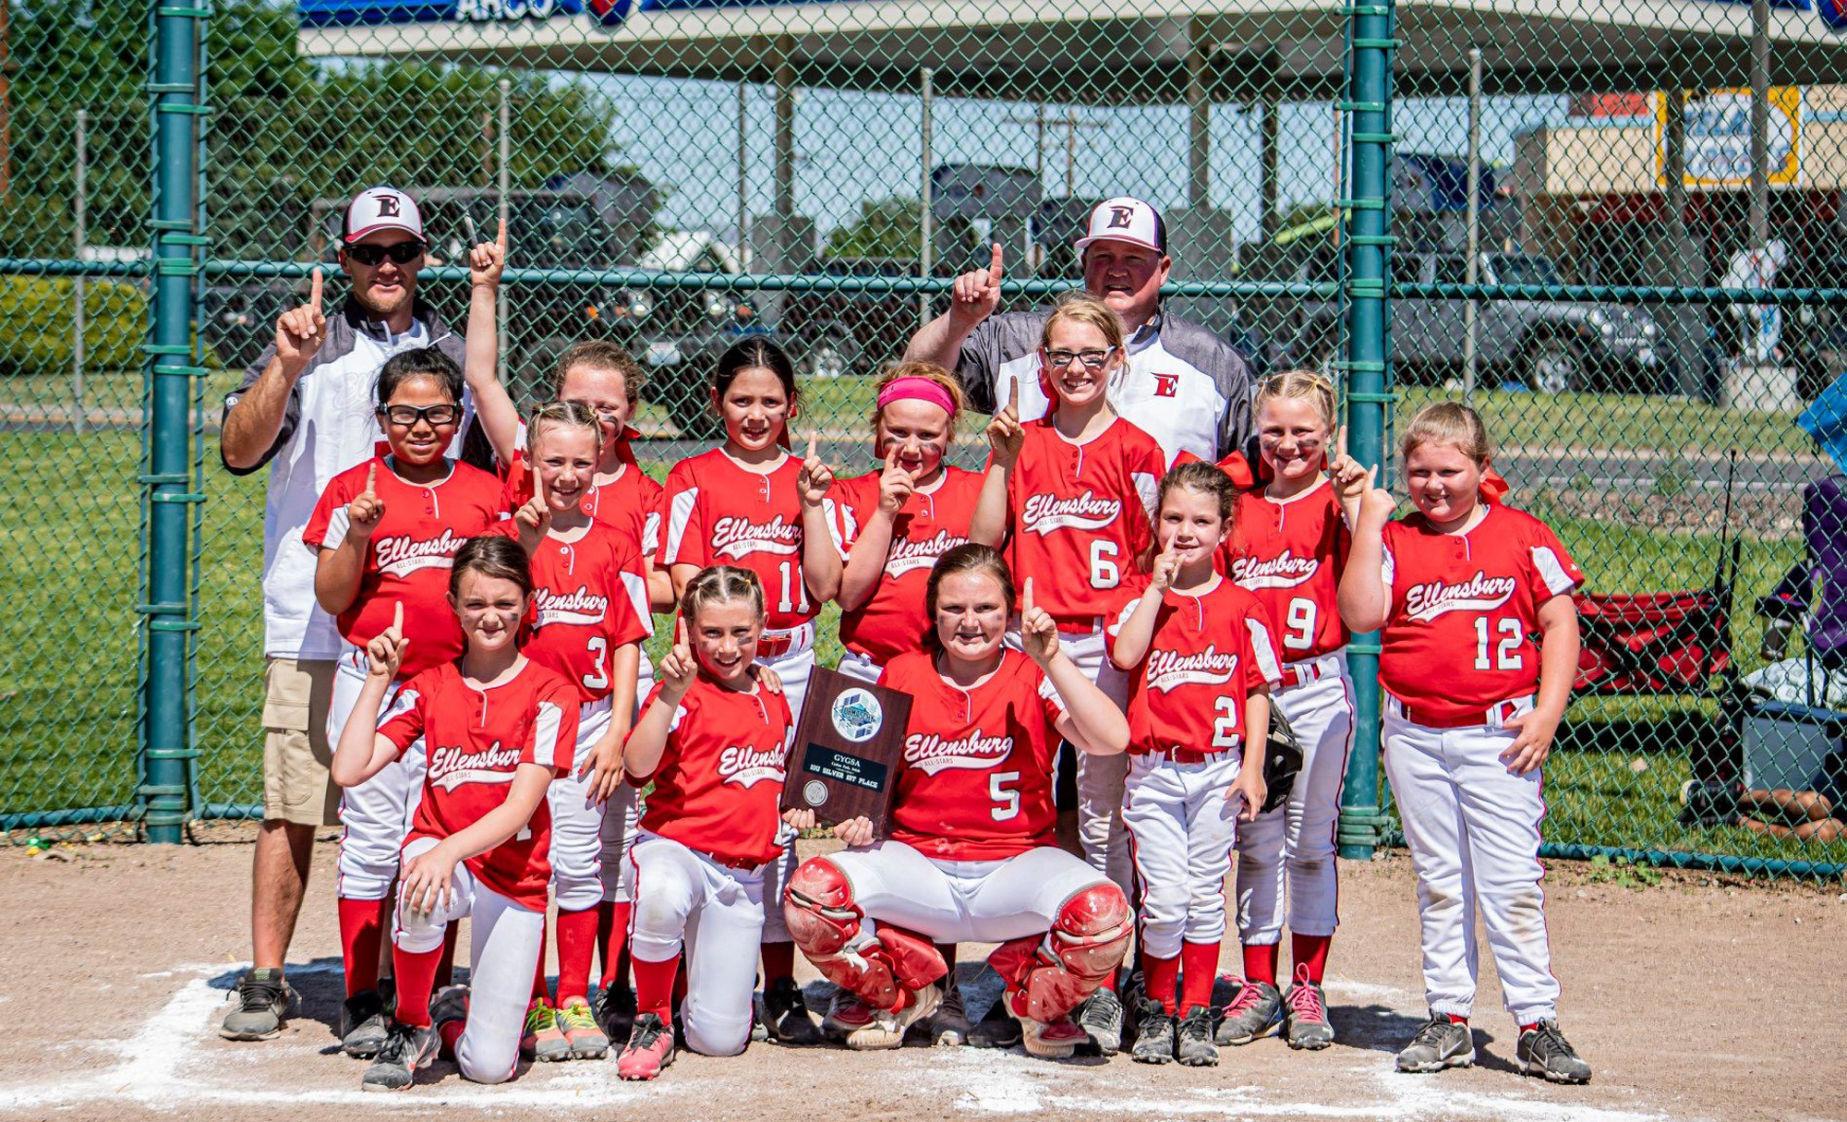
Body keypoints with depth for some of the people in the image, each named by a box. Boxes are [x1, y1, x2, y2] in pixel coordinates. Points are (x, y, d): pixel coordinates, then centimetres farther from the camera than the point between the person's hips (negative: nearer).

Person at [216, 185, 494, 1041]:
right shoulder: (307, 348, 5)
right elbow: (239, 450, -8)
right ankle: (265, 980, 3)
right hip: (313, 626, -2)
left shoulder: (453, 357, 13)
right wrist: (285, 367, -22)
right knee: (292, 808, -5)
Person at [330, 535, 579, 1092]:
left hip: (515, 876, -1)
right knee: (420, 896, -40)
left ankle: (454, 1009, 29)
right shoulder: (429, 687, 3)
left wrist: (451, 850, -32)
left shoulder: (550, 693, -6)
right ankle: (410, 1026, -11)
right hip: (438, 852, 1)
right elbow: (349, 771, -7)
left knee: (489, 1066, -10)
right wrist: (378, 680, -8)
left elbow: (521, 806, -16)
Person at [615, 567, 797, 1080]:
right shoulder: (683, 695, -7)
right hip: (677, 849, -4)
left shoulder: (773, 698, 12)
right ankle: (652, 1017, -17)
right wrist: (670, 697, -33)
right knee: (661, 896, -45)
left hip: (743, 877, 5)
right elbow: (638, 766, -24)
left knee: (721, 1038, -2)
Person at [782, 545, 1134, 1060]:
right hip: (917, 861, 2)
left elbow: (1111, 739, -19)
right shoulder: (901, 675, 7)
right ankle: (904, 993, 6)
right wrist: (857, 817, -9)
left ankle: (1036, 1002, 3)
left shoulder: (1033, 676, -1)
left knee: (1103, 912, -34)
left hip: (1015, 864, -2)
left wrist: (1050, 658, -22)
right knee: (811, 892, -26)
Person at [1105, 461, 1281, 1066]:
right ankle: (1155, 1009, 11)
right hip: (1153, 769, 0)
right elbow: (1124, 654, -15)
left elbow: (1258, 690, 5)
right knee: (1164, 901, -5)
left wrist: (1252, 767, -2)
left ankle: (1196, 1015, 14)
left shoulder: (1242, 607, 4)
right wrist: (1158, 588, -12)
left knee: (1205, 897, 6)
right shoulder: (1143, 599, 4)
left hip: (1218, 769, 1)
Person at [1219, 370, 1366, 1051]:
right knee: (1256, 843, 7)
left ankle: (1308, 989, 12)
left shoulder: (1336, 504, -1)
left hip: (1318, 690, -3)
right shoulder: (1239, 506, 10)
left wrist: (1354, 505, -21)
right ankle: (1258, 989, 15)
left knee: (1311, 842, 4)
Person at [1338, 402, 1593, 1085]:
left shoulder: (1524, 537, 2)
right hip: (1415, 738, 3)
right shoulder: (1394, 541, 5)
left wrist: (1546, 713, -7)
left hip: (1499, 735, -3)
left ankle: (1537, 1025, 0)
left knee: (1512, 885, -4)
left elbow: (1559, 624, 3)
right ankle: (1449, 1021, 16)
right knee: (1438, 884, 10)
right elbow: (1361, 615, -9)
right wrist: (1369, 522, -10)